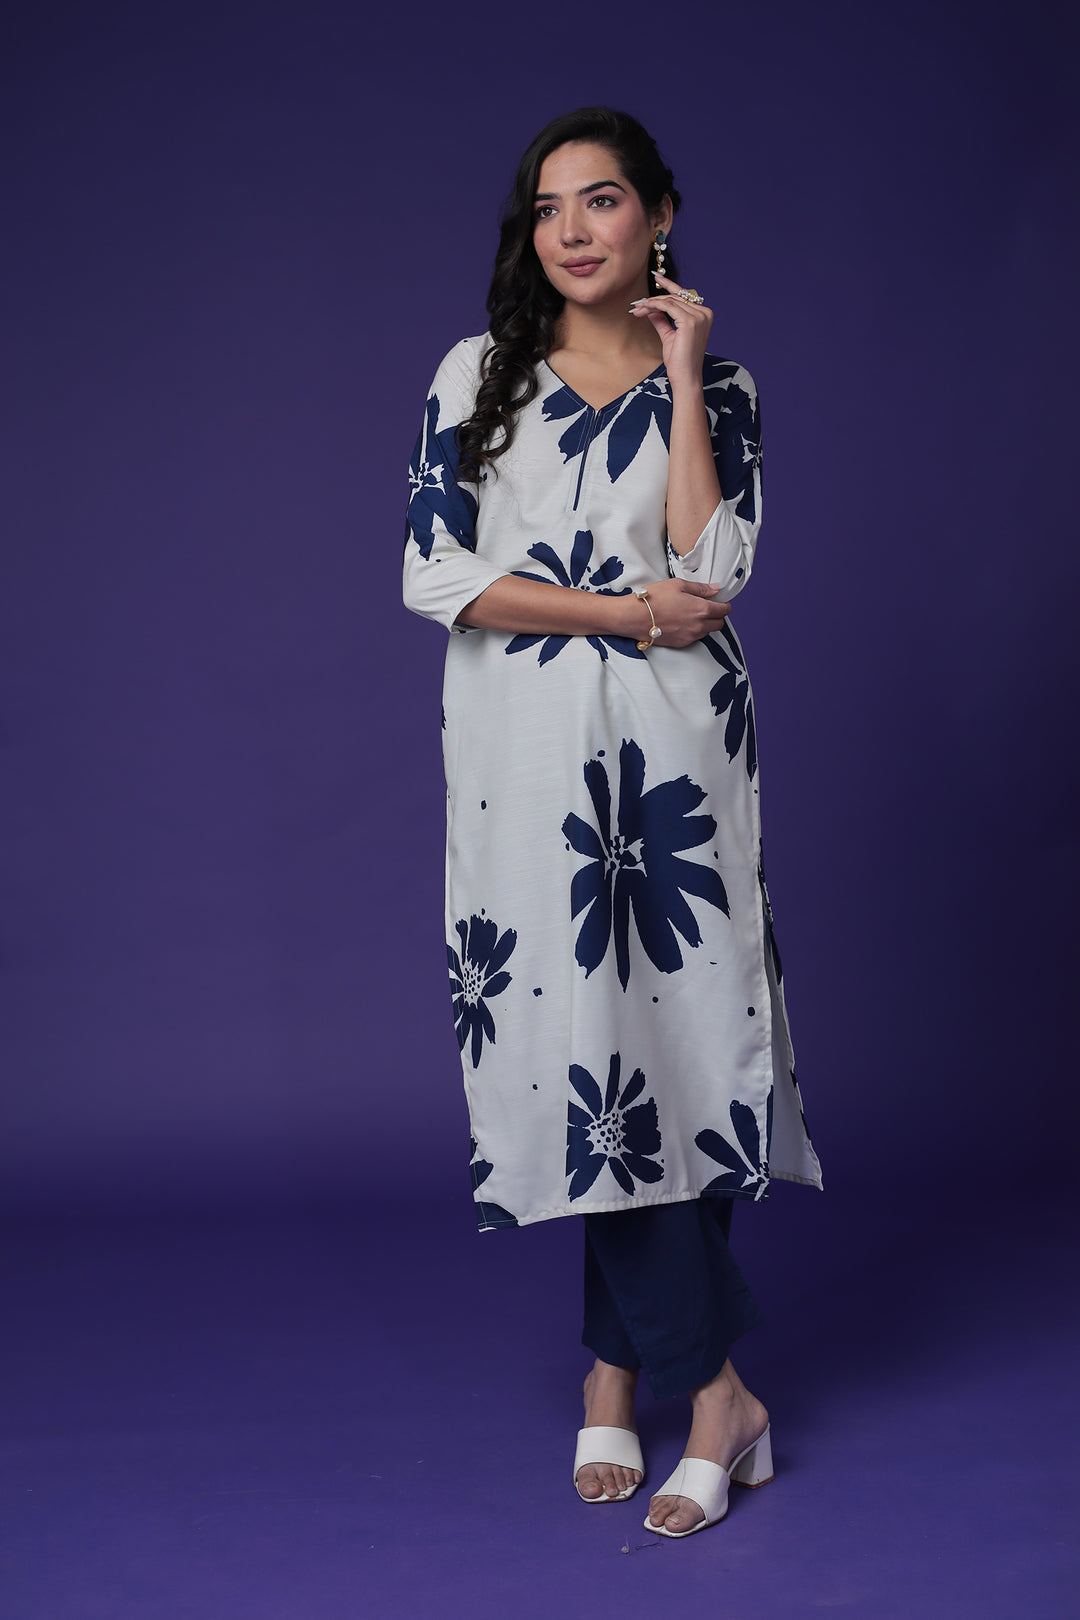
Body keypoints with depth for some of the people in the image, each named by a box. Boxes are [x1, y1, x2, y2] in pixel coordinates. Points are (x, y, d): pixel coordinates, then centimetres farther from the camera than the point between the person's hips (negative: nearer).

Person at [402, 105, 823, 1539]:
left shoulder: (714, 386, 7)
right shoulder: (479, 374, 8)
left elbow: (710, 570, -9)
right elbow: (437, 575, -3)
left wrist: (683, 376, -7)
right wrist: (625, 610, -9)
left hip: (670, 750, -1)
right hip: (524, 753, 1)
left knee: (647, 1041, -3)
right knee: (586, 1048, 0)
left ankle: (618, 1371, 11)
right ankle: (714, 1390, 10)